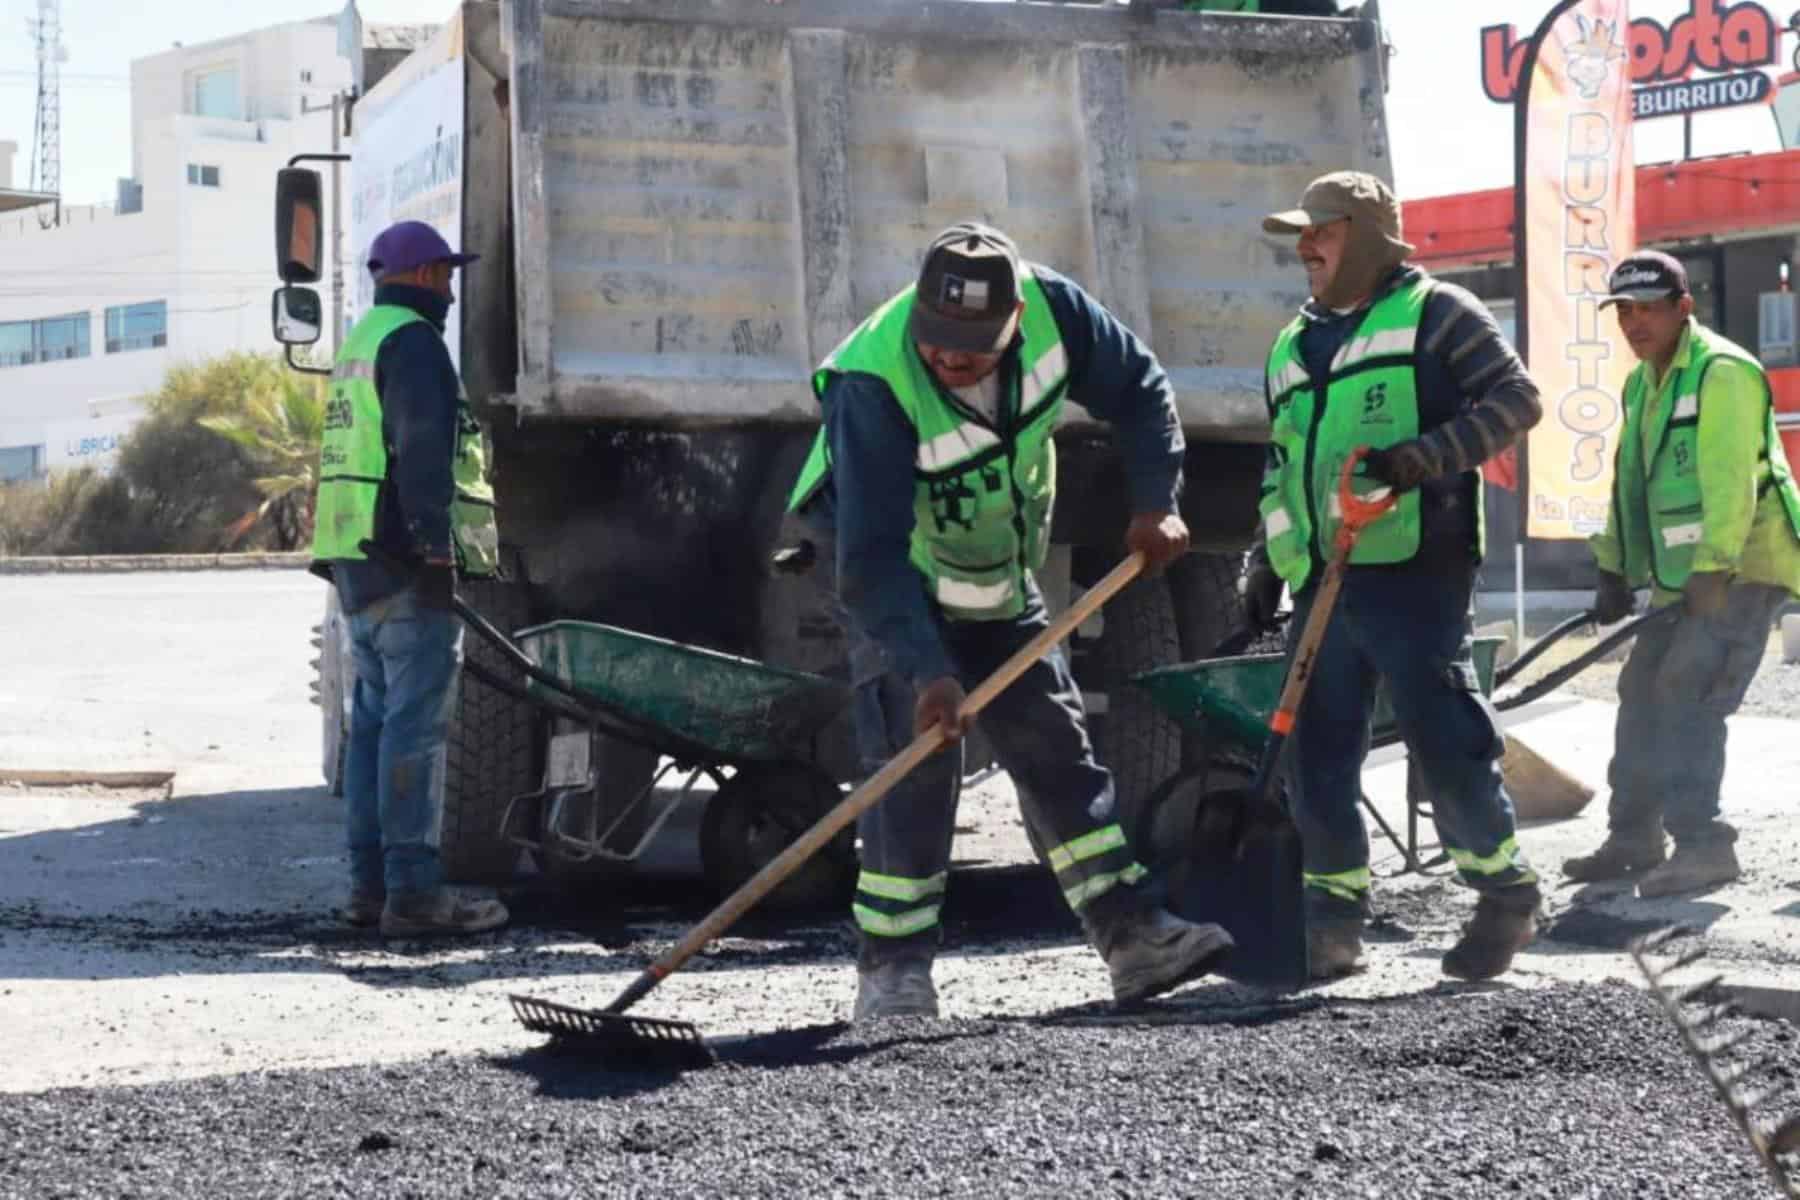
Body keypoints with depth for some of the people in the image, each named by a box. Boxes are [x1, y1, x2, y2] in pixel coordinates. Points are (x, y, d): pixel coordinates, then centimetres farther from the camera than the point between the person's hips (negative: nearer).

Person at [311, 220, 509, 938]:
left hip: (357, 567, 10)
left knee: (375, 720, 12)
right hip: (405, 564, -10)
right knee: (415, 724, -10)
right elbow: (423, 455, -19)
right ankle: (413, 890, -12)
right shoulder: (412, 341, -9)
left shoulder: (358, 345, 23)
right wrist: (437, 549, -22)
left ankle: (370, 883, 13)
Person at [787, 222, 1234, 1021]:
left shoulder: (1050, 309, -20)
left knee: (1057, 745, 6)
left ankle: (1132, 937, 11)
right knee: (913, 761, -16)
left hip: (999, 580, 6)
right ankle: (893, 969, -8)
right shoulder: (874, 385, -35)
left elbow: (1136, 391, -2)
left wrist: (1155, 500, -13)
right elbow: (873, 556, -38)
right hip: (894, 587, -5)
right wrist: (927, 670, -46)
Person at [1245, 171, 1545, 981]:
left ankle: (1505, 894, 8)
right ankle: (1332, 921, 14)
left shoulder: (1434, 314, 2)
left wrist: (1428, 454, -19)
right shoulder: (1292, 348, 24)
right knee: (1318, 754, 5)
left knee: (1444, 738, -9)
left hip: (1412, 570, -7)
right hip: (1320, 580, 7)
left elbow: (1515, 399, -7)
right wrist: (1264, 565, 23)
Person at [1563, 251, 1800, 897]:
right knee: (1643, 692, 12)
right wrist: (1614, 570, 15)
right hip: (1685, 576, 10)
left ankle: (1702, 846, -15)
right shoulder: (1642, 384, 14)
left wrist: (1713, 572, -29)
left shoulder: (1723, 373, -16)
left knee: (1687, 695, -17)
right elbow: (1629, 482, 19)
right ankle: (1634, 838, 21)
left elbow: (1731, 482, -24)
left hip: (1742, 568, -10)